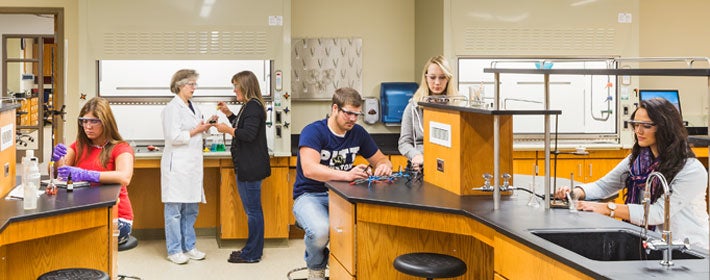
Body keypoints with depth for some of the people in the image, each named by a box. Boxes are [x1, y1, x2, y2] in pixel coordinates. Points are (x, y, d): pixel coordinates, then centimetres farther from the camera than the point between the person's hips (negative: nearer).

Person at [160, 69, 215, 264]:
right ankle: (174, 250, 6)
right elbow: (174, 137, -17)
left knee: (191, 209, 12)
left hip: (193, 165, 8)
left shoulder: (194, 108, 16)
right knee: (174, 209, -1)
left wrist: (206, 125, 8)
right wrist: (196, 130, -12)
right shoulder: (172, 108, -9)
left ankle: (188, 247, 22)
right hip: (177, 165, -8)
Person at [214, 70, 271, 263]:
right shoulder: (249, 106, 17)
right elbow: (241, 127, 26)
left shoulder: (253, 107, -16)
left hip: (251, 168, -11)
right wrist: (228, 114, 16)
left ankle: (252, 254, 3)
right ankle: (253, 250, 24)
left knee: (253, 211, -3)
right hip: (246, 166, 11)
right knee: (252, 210, 16)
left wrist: (227, 130, -13)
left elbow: (248, 134, -24)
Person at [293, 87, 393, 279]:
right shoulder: (313, 132, -14)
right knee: (320, 231, -37)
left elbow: (381, 160, 15)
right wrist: (347, 175, -43)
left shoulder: (358, 133, 5)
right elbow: (309, 169, -30)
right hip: (310, 195, -4)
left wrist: (384, 166, -12)